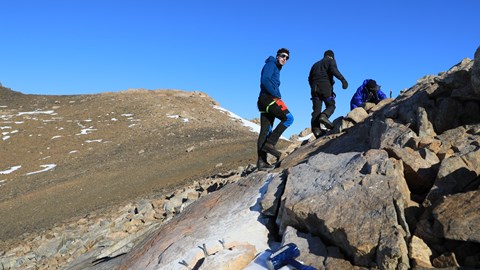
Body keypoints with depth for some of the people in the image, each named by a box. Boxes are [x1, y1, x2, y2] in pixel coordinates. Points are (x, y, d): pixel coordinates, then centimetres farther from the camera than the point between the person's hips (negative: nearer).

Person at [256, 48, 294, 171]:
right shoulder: (271, 64, 1)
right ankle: (270, 143, -17)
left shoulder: (276, 69, 30)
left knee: (266, 131, 2)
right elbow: (265, 80, -14)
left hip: (265, 101, 9)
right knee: (288, 118, -14)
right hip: (269, 98, -9)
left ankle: (261, 162, 0)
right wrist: (276, 95, -14)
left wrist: (277, 96, 11)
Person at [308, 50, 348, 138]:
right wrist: (343, 79, -19)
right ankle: (324, 116, -28)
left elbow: (310, 78, 24)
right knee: (331, 105, 4)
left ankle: (315, 129, -20)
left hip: (314, 88, 5)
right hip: (325, 86, -5)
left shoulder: (316, 64, 31)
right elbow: (334, 70, -9)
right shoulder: (331, 61, 13)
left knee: (316, 110, -2)